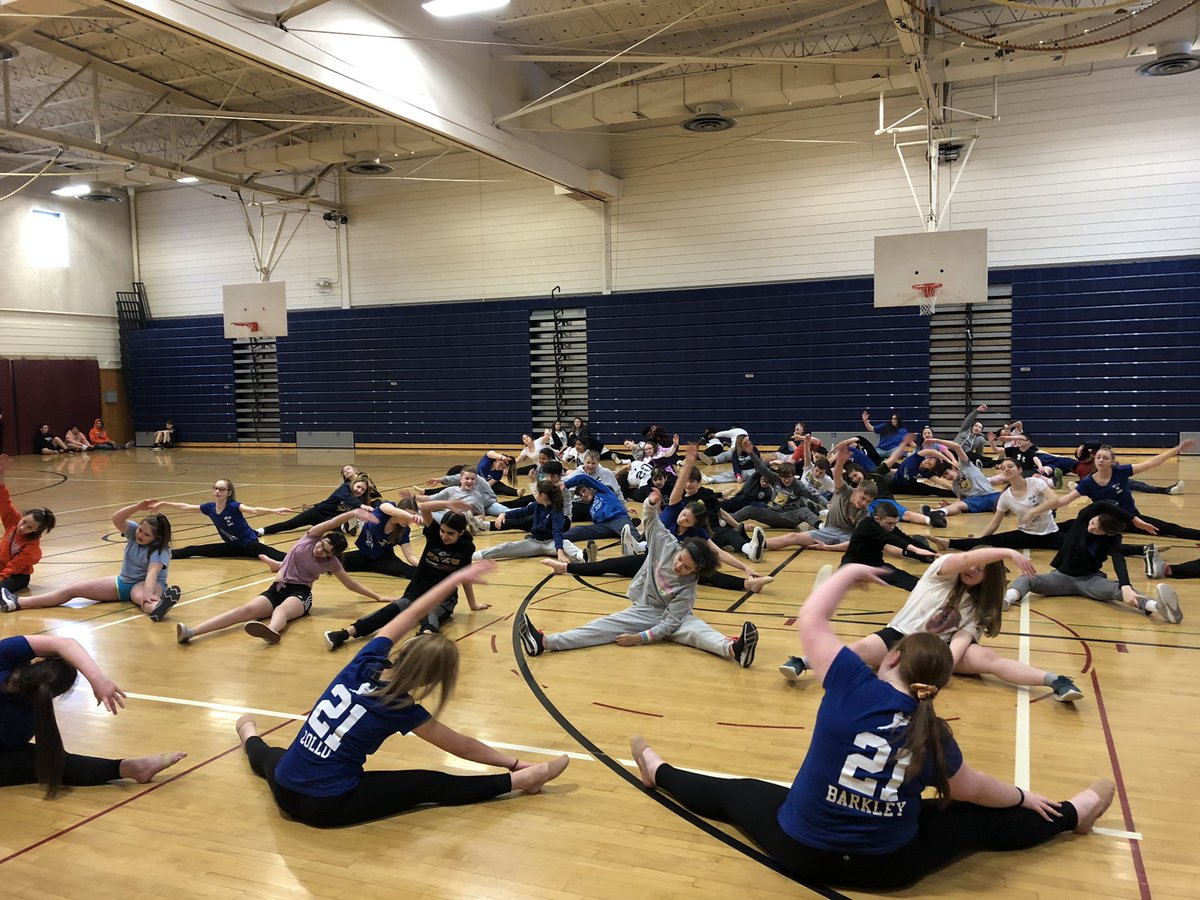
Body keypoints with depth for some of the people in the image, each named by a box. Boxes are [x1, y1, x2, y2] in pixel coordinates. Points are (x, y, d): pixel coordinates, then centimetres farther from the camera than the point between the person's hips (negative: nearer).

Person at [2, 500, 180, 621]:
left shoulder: (161, 550, -22)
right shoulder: (133, 531, -5)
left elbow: (153, 572, -39)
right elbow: (116, 519, -24)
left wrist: (147, 594, -57)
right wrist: (137, 507, -39)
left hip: (146, 584, -7)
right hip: (124, 582, 7)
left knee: (139, 593, -46)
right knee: (73, 589, -3)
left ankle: (155, 608, -83)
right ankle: (17, 602, -6)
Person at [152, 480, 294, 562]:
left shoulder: (233, 506, -23)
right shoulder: (210, 507, -5)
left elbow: (254, 510, -41)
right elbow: (185, 507, 9)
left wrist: (274, 511, -58)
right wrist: (164, 504, 16)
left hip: (248, 544, -7)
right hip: (231, 546, 7)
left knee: (270, 554, -37)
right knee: (192, 550, 7)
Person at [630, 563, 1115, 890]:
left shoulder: (854, 685, -20)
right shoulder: (936, 737, -9)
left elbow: (810, 619, -11)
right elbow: (975, 791, 10)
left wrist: (849, 573, 2)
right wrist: (1024, 796, 30)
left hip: (800, 851, -2)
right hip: (889, 867, 2)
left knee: (734, 792, 24)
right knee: (979, 820, 23)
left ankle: (660, 773, 45)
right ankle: (1071, 815, 42)